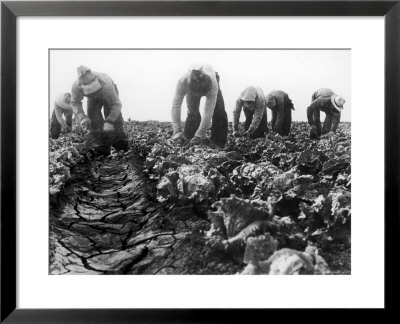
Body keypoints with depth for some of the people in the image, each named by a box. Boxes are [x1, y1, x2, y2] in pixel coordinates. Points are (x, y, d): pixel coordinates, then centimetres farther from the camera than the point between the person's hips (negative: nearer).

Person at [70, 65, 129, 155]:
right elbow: (75, 102, -17)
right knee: (93, 123, -15)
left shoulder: (106, 85, -47)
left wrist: (109, 122, -48)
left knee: (115, 121, -13)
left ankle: (123, 150, 2)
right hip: (93, 99, 2)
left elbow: (116, 104, -38)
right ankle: (100, 151, -7)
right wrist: (82, 117, -33)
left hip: (110, 96, -2)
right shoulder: (76, 86, -36)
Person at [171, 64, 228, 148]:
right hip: (191, 89, 1)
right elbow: (176, 106, -44)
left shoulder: (213, 83, -47)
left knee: (219, 113, -15)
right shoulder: (183, 81, -45)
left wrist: (199, 135, -53)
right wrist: (177, 132, -53)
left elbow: (208, 111, -48)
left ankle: (219, 146, 0)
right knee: (192, 113, -15)